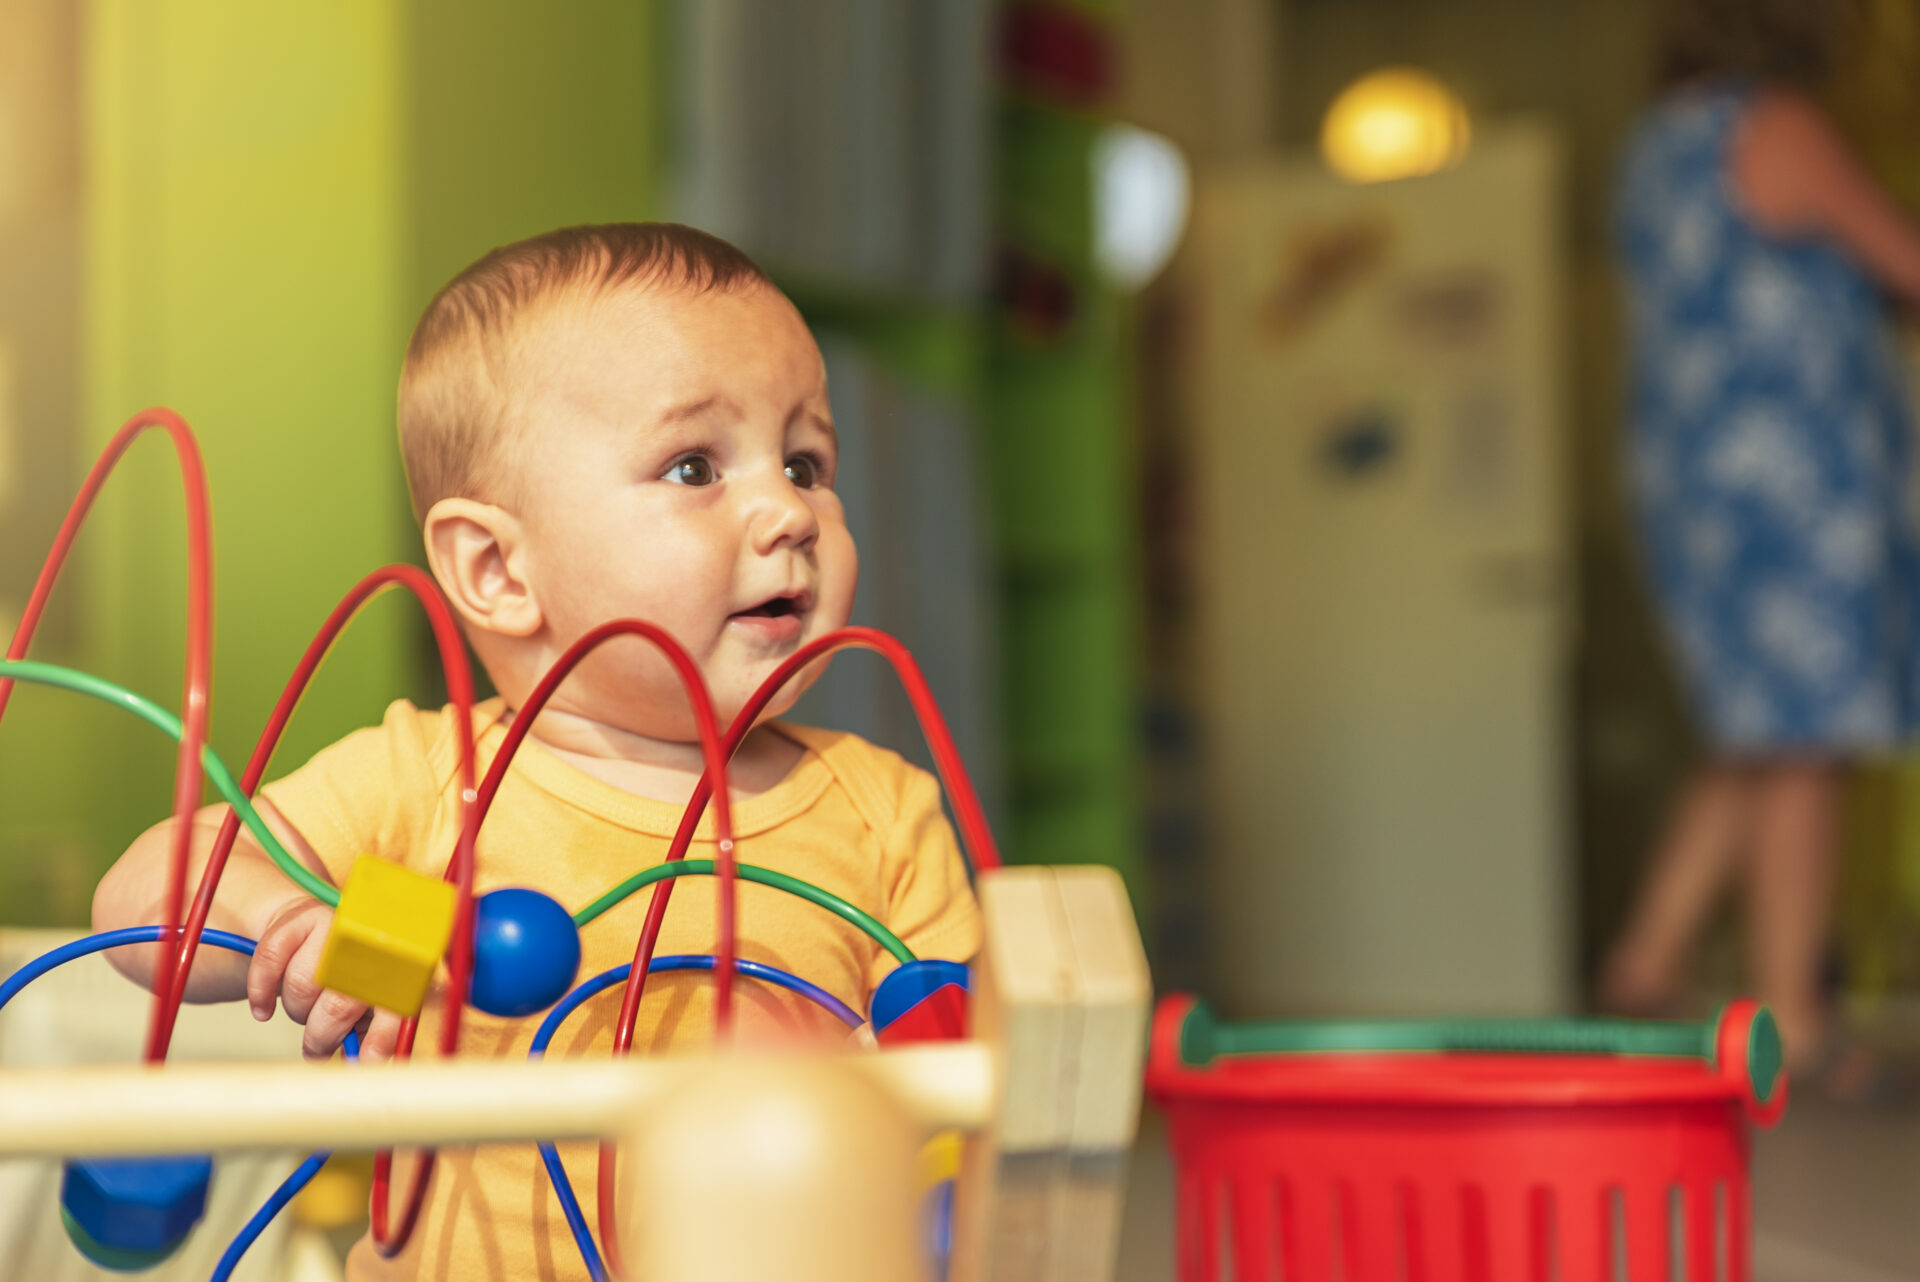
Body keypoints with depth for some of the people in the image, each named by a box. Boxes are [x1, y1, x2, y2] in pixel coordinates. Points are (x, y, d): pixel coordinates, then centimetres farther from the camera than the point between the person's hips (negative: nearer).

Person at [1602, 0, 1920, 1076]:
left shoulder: (1658, 144, 15)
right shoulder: (1778, 128, -12)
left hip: (1689, 485, 9)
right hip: (1791, 486, -9)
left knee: (1756, 749, 17)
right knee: (1804, 755, -4)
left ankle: (1649, 960, 11)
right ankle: (1791, 1024, -1)